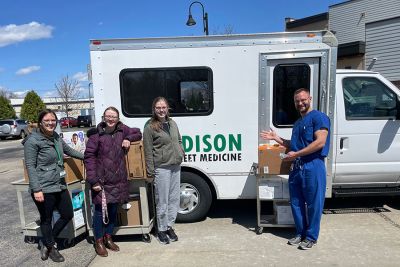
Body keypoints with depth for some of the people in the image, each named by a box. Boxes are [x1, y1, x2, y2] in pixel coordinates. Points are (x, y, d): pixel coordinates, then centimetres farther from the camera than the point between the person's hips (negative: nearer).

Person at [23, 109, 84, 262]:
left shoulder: (56, 137, 10)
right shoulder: (33, 140, -12)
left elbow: (68, 150, 26)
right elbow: (30, 166, -15)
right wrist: (36, 189, -19)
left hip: (60, 186, 8)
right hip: (44, 189, -8)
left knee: (68, 215, 15)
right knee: (46, 220, 9)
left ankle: (46, 242, 35)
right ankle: (50, 248, 32)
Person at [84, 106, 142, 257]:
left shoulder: (122, 130, 4)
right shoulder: (96, 134, -9)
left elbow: (138, 133, 19)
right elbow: (89, 157, -11)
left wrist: (128, 139, -2)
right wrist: (93, 180, -16)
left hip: (118, 180, 4)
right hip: (101, 180, -4)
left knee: (113, 210, 16)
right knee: (100, 210, 6)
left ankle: (108, 238, 35)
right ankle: (99, 241, 26)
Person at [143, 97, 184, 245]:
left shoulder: (172, 123, 10)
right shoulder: (150, 127, -8)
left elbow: (179, 140, 23)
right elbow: (148, 151, -8)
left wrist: (181, 153, 9)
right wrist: (150, 171, -11)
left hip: (176, 166, 6)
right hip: (161, 168, -6)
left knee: (174, 199, 12)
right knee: (162, 202, 3)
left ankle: (169, 226, 28)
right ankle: (161, 229, 20)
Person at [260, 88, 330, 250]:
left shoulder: (318, 117, -5)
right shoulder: (297, 123, 21)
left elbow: (320, 142, -17)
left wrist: (296, 154, -16)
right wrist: (276, 138, 17)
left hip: (313, 166, -8)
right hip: (296, 167, 8)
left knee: (313, 203, 3)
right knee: (296, 203, 13)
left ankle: (311, 237, 17)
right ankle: (300, 233, 27)